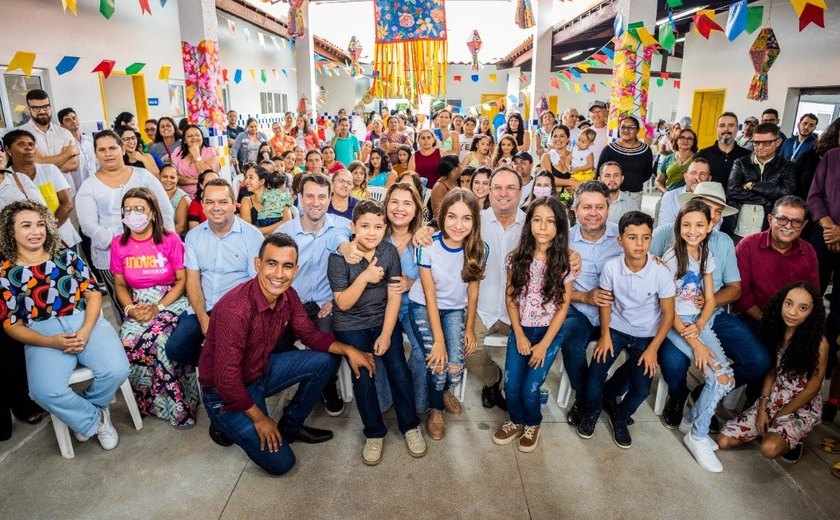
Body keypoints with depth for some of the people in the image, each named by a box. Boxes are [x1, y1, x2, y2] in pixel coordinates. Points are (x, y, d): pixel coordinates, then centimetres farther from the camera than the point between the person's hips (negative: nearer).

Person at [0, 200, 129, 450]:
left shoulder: (66, 256, 12)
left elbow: (94, 293, 6)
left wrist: (86, 330, -11)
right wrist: (51, 342, -12)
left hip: (86, 323, 1)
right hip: (42, 336, -1)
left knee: (116, 369, -25)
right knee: (45, 391, -30)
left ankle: (82, 414, 10)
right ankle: (96, 419, 1)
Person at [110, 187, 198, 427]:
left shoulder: (171, 240, -5)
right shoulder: (119, 244, 4)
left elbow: (182, 280, -5)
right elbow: (120, 284, 11)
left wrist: (158, 307, -16)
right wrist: (130, 308, -8)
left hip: (171, 301, -3)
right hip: (138, 305, 3)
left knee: (161, 341, -31)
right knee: (128, 342, -26)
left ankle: (178, 404, -10)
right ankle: (168, 403, -4)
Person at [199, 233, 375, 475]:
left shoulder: (287, 296, -10)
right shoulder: (235, 309, -34)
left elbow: (311, 335, 4)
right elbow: (226, 379, -29)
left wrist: (348, 350, -11)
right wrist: (259, 419, -17)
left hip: (262, 369, 7)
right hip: (225, 393, -7)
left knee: (326, 361, 0)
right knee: (280, 462, -9)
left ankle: (290, 426, 17)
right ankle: (226, 423, 16)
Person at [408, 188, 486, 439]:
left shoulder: (478, 249, -14)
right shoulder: (427, 246, -22)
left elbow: (473, 289, -1)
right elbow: (430, 295, -18)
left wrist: (470, 328, 1)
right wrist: (439, 340, -19)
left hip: (455, 309, 2)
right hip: (423, 307, -2)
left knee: (455, 369, -12)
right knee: (437, 363, -18)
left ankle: (443, 390, 27)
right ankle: (436, 408, 16)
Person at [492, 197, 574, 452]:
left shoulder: (564, 261, -10)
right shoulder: (518, 256, -4)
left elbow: (563, 306, -7)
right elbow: (510, 297, 1)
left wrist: (544, 344, -9)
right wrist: (520, 335, -5)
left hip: (549, 332, -2)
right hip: (520, 330, 2)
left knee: (529, 390, -8)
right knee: (511, 387, -5)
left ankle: (533, 424, 25)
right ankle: (516, 421, 28)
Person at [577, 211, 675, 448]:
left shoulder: (661, 273, -20)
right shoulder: (611, 267, -16)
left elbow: (668, 313, -9)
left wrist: (652, 349, -11)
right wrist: (605, 335, -5)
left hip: (646, 335, 0)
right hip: (616, 329, 1)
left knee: (642, 388, -11)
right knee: (594, 375, -15)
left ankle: (620, 417, 22)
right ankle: (593, 410, 18)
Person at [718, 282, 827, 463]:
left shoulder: (819, 344, -19)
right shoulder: (777, 330, -4)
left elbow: (812, 389, -14)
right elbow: (772, 370, 2)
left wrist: (778, 418, -8)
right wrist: (762, 408, -5)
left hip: (802, 409, -5)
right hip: (772, 400, 5)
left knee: (770, 448, -32)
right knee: (723, 441, -6)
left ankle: (794, 438, 0)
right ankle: (771, 430, 15)